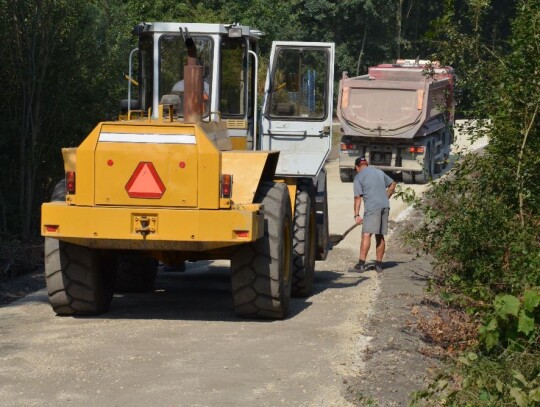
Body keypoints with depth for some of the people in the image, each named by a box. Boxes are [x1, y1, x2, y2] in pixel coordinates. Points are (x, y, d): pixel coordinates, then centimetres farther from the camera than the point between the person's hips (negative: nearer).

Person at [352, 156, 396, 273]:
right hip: (385, 206, 6)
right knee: (380, 236, 12)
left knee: (366, 234, -13)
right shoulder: (379, 172, 20)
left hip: (372, 207, -6)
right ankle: (379, 264, 15)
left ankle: (361, 263, -23)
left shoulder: (358, 177, 2)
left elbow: (358, 197, -5)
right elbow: (392, 184, 27)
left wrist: (356, 215, -8)